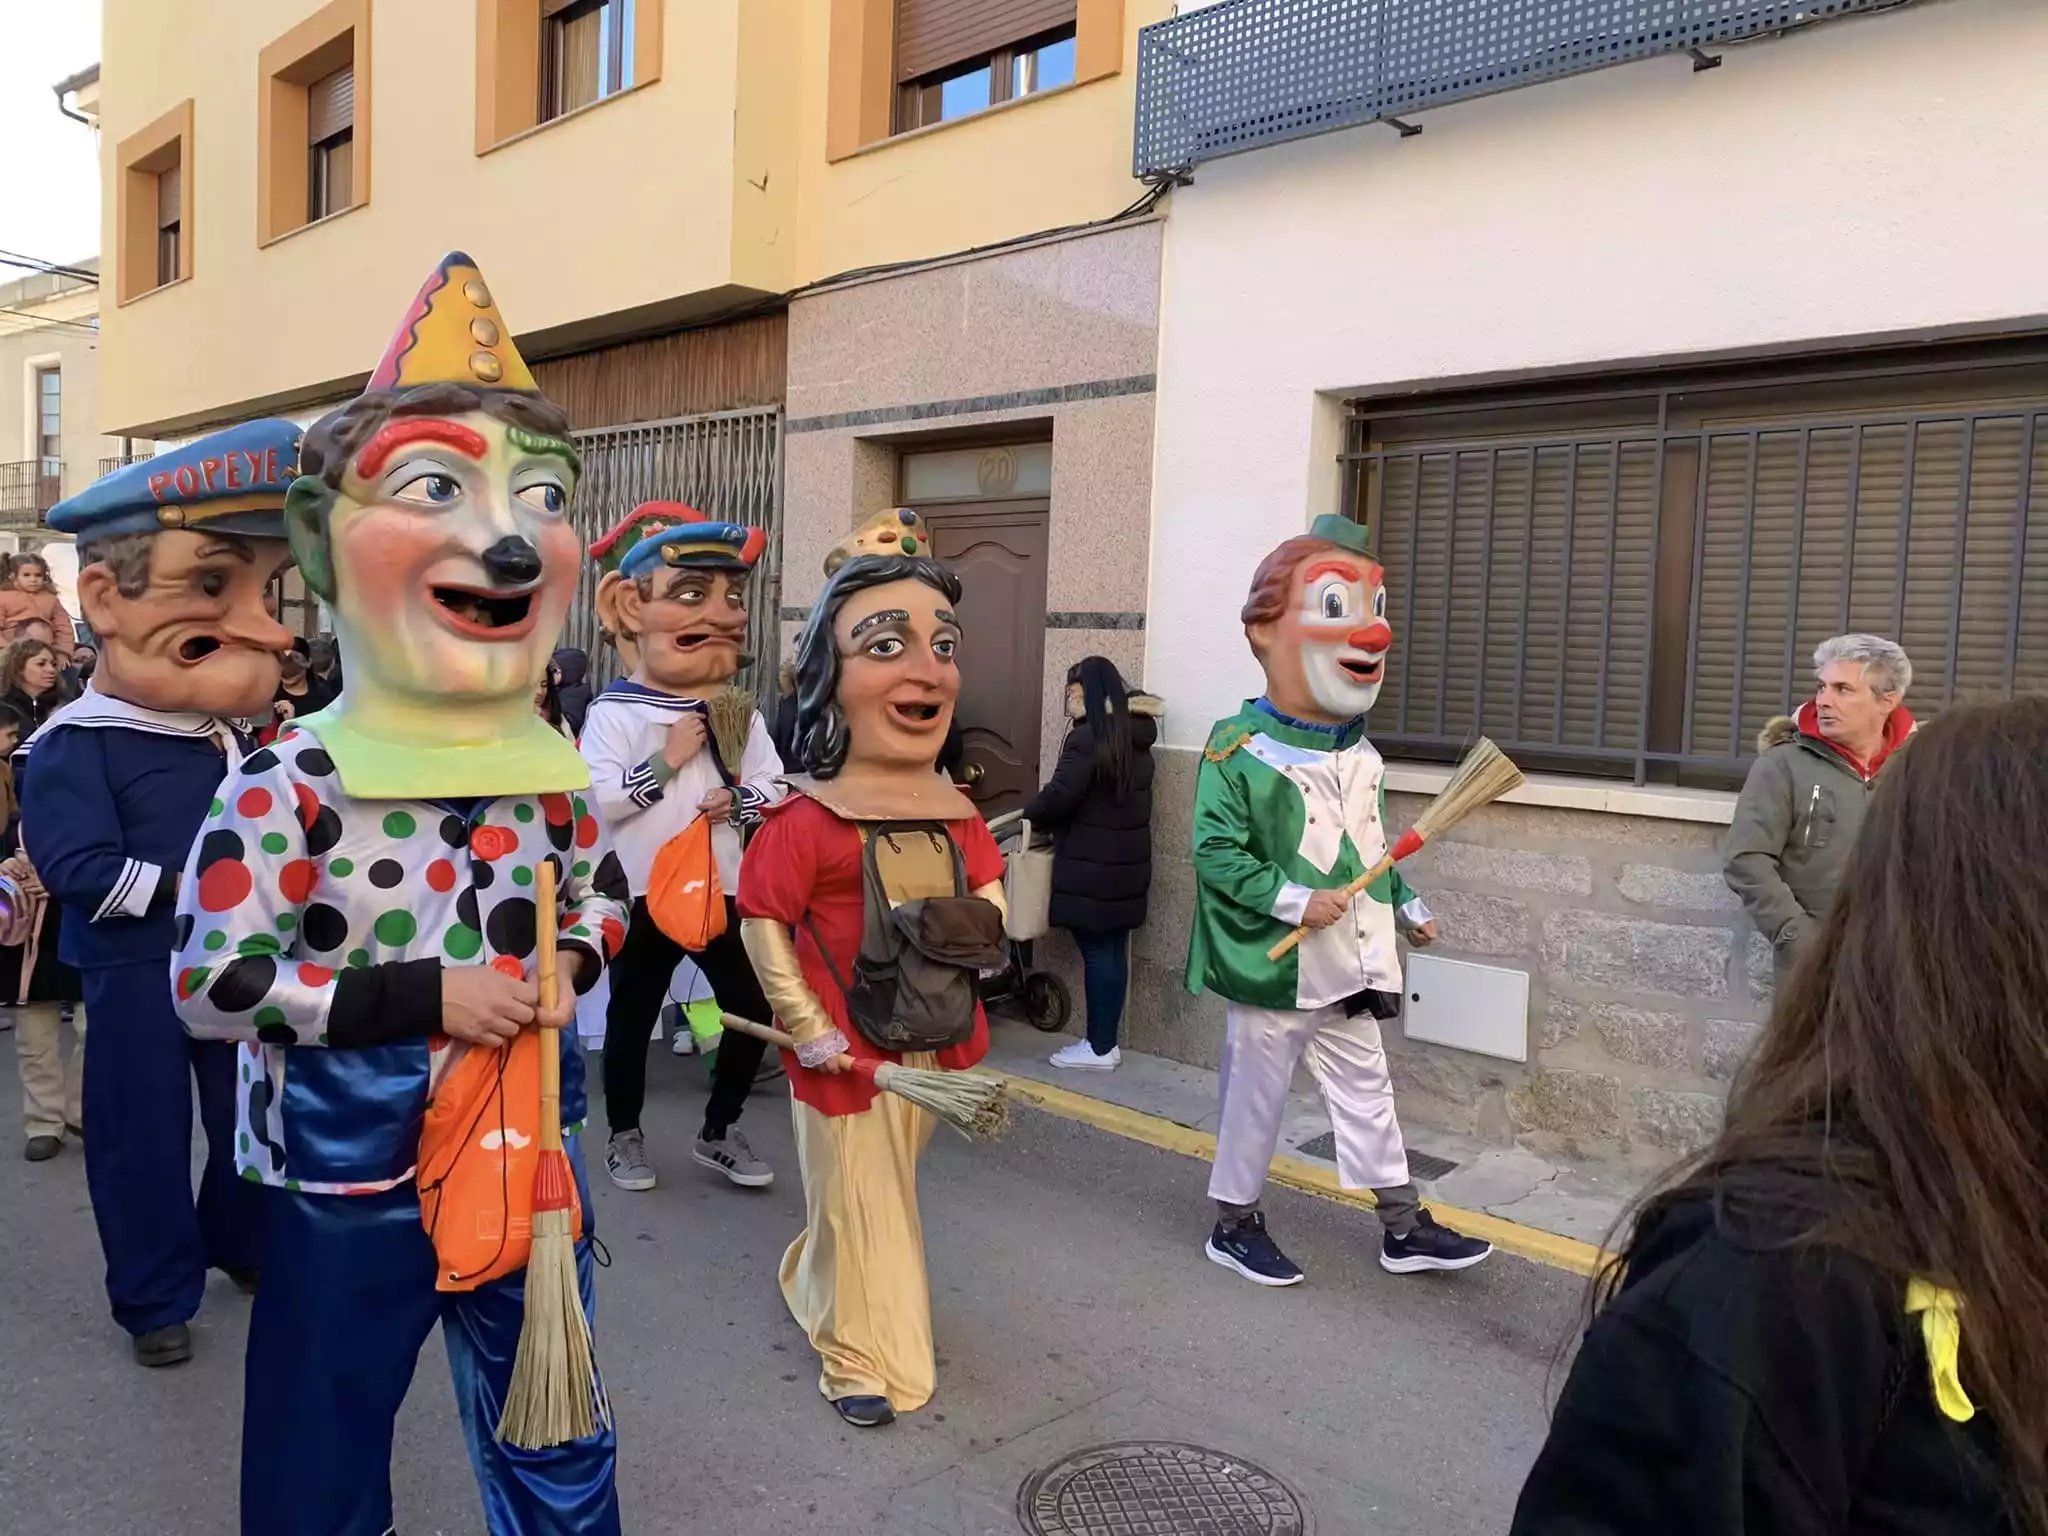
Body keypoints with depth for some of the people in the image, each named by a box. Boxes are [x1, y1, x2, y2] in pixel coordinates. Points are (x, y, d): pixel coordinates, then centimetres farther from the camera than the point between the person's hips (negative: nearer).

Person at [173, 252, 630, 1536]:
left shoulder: (554, 776, -5)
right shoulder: (290, 790, -20)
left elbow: (604, 894, 12)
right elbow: (212, 984, -19)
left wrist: (570, 962, -9)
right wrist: (423, 996, -23)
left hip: (527, 1166, 4)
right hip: (352, 1192, -4)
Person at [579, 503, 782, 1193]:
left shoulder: (739, 712, 3)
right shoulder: (612, 712, -10)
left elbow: (773, 786, 4)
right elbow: (596, 802, -18)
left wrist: (738, 801, -15)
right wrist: (665, 761, -22)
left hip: (722, 889, 4)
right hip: (644, 895, -4)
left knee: (753, 1010, 7)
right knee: (631, 1018, 10)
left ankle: (718, 1132, 26)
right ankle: (625, 1135, 31)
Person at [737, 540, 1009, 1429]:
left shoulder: (957, 814, -2)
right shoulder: (808, 821, -23)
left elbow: (987, 881, 14)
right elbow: (760, 919, -17)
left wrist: (983, 924, -6)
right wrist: (804, 1025, -17)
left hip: (934, 1040, 7)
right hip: (848, 1050, -7)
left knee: (886, 1189, 25)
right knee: (861, 1205, 8)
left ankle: (819, 1286, 52)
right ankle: (865, 1359, 28)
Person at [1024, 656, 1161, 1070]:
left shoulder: (1086, 738, -15)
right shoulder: (1136, 738, 11)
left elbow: (1059, 796, -19)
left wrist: (1030, 813, -2)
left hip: (1091, 866, -8)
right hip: (1127, 862, 8)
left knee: (1097, 952, -2)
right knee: (1114, 951, 11)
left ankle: (1099, 1048, 5)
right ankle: (1107, 1043, 18)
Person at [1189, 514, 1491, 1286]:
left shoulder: (1361, 755, 7)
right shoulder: (1239, 751, -17)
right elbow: (1216, 853, -20)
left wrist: (1407, 906, 17)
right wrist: (1293, 901, -26)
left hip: (1349, 967, 7)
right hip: (1272, 967, -7)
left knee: (1367, 1092, 16)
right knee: (1256, 1098, 7)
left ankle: (1404, 1227, 29)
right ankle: (1235, 1223, 26)